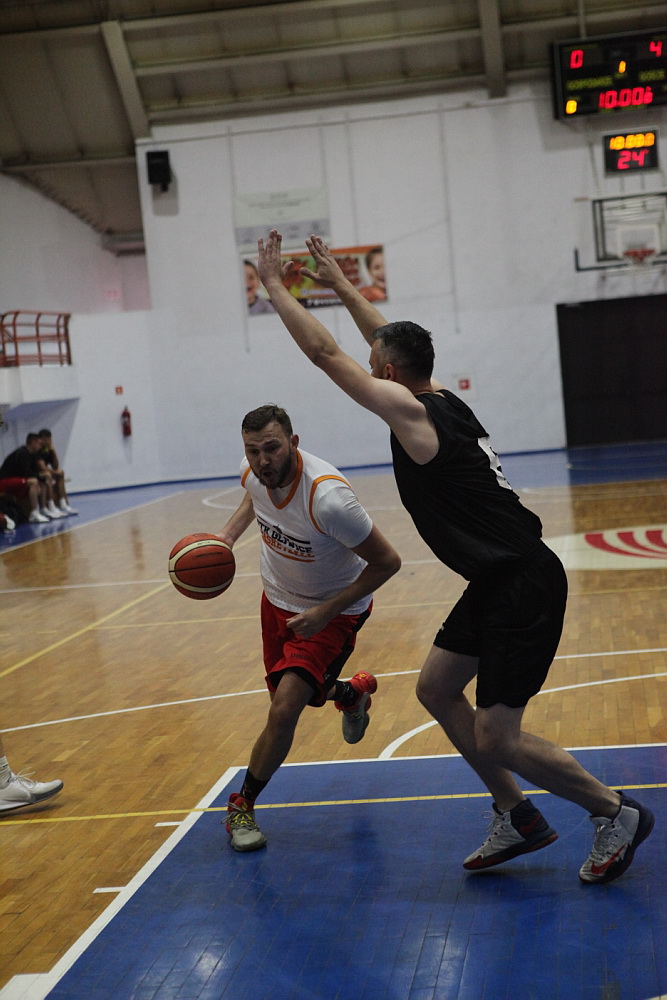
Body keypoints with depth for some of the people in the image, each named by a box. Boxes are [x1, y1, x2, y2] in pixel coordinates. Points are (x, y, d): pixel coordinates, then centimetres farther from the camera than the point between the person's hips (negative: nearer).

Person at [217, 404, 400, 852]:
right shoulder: (254, 473, -17)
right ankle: (352, 692, 56)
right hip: (278, 599, 7)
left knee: (284, 709, -18)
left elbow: (387, 562, -27)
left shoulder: (328, 498, -37)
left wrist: (325, 613, -26)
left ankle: (243, 806, 4)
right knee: (304, 695, 21)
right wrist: (228, 535, -5)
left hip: (332, 610, -6)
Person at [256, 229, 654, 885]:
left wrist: (273, 283, -1)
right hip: (499, 579, 10)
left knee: (497, 739, -5)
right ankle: (517, 818, 25)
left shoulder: (410, 411, -15)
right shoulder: (440, 397, 9)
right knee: (435, 689, 16)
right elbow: (391, 342, 27)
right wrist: (340, 285, 34)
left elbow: (325, 353, -11)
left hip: (522, 586, -10)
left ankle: (617, 813, 12)